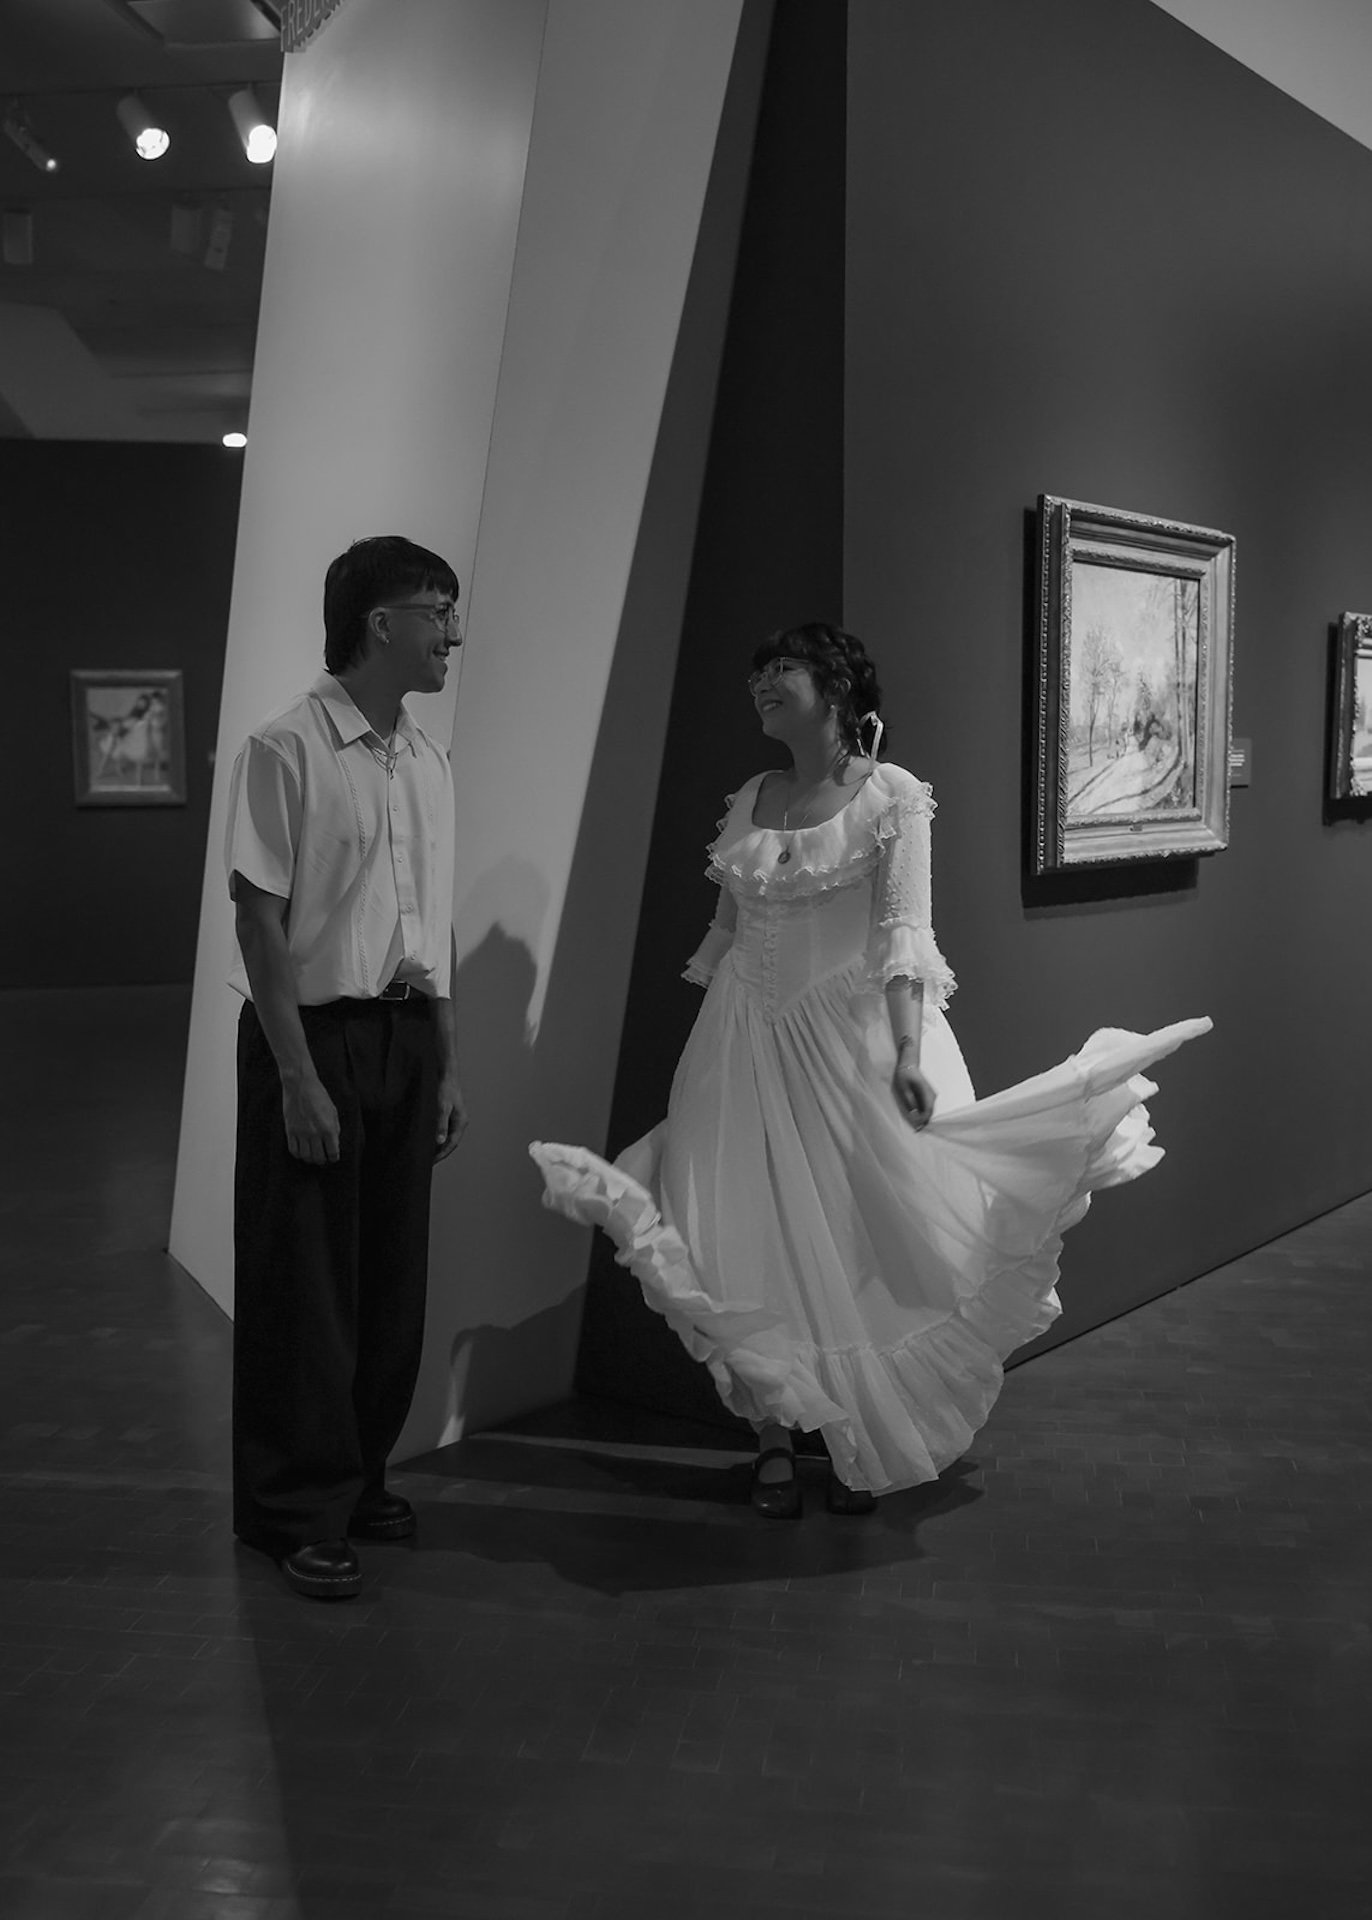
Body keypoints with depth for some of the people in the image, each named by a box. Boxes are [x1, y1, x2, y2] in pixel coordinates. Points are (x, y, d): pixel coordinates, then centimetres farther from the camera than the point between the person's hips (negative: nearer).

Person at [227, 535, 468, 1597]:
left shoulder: (429, 760, 9)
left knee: (392, 1272, 13)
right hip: (313, 1033, -7)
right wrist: (298, 1074, -17)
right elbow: (260, 919, -14)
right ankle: (300, 1512, 16)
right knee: (305, 1281, 3)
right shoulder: (287, 749, -12)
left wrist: (448, 1062, 12)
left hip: (406, 1034, 7)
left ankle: (358, 1478, 29)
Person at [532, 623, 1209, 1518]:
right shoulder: (749, 802, 10)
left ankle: (860, 1443, 19)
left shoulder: (892, 797, -5)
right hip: (748, 1041, 4)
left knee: (863, 1236, 1)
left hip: (853, 1034, -4)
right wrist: (704, 1055, 13)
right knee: (752, 1242, 2)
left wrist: (909, 1052, -26)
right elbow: (725, 931, 14)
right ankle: (775, 1435, 16)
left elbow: (906, 930, -14)